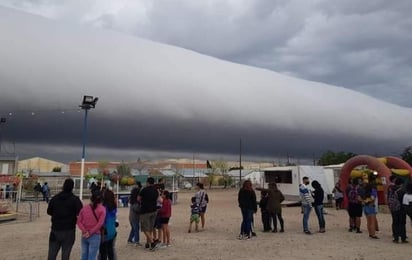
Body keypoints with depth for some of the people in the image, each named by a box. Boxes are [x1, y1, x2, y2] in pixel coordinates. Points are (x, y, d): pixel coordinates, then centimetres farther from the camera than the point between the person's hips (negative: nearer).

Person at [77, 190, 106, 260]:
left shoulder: (84, 208, 6)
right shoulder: (102, 209, -5)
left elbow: (79, 221, 0)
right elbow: (100, 223, -14)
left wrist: (85, 231, -6)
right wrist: (90, 233, -10)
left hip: (84, 236, 4)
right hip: (95, 236, -4)